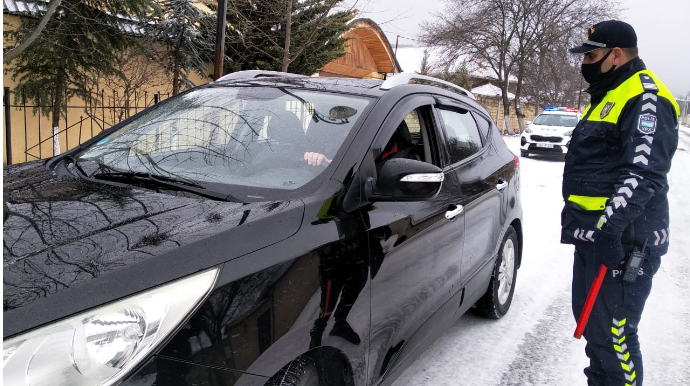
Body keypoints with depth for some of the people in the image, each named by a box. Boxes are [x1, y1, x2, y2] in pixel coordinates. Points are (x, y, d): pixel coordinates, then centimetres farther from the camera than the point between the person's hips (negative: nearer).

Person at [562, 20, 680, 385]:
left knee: (612, 332, -7)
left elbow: (644, 172, -25)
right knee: (589, 319, 20)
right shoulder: (610, 95, 20)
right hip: (594, 234, 11)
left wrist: (611, 225, -33)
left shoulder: (645, 98, -13)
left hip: (620, 240, -11)